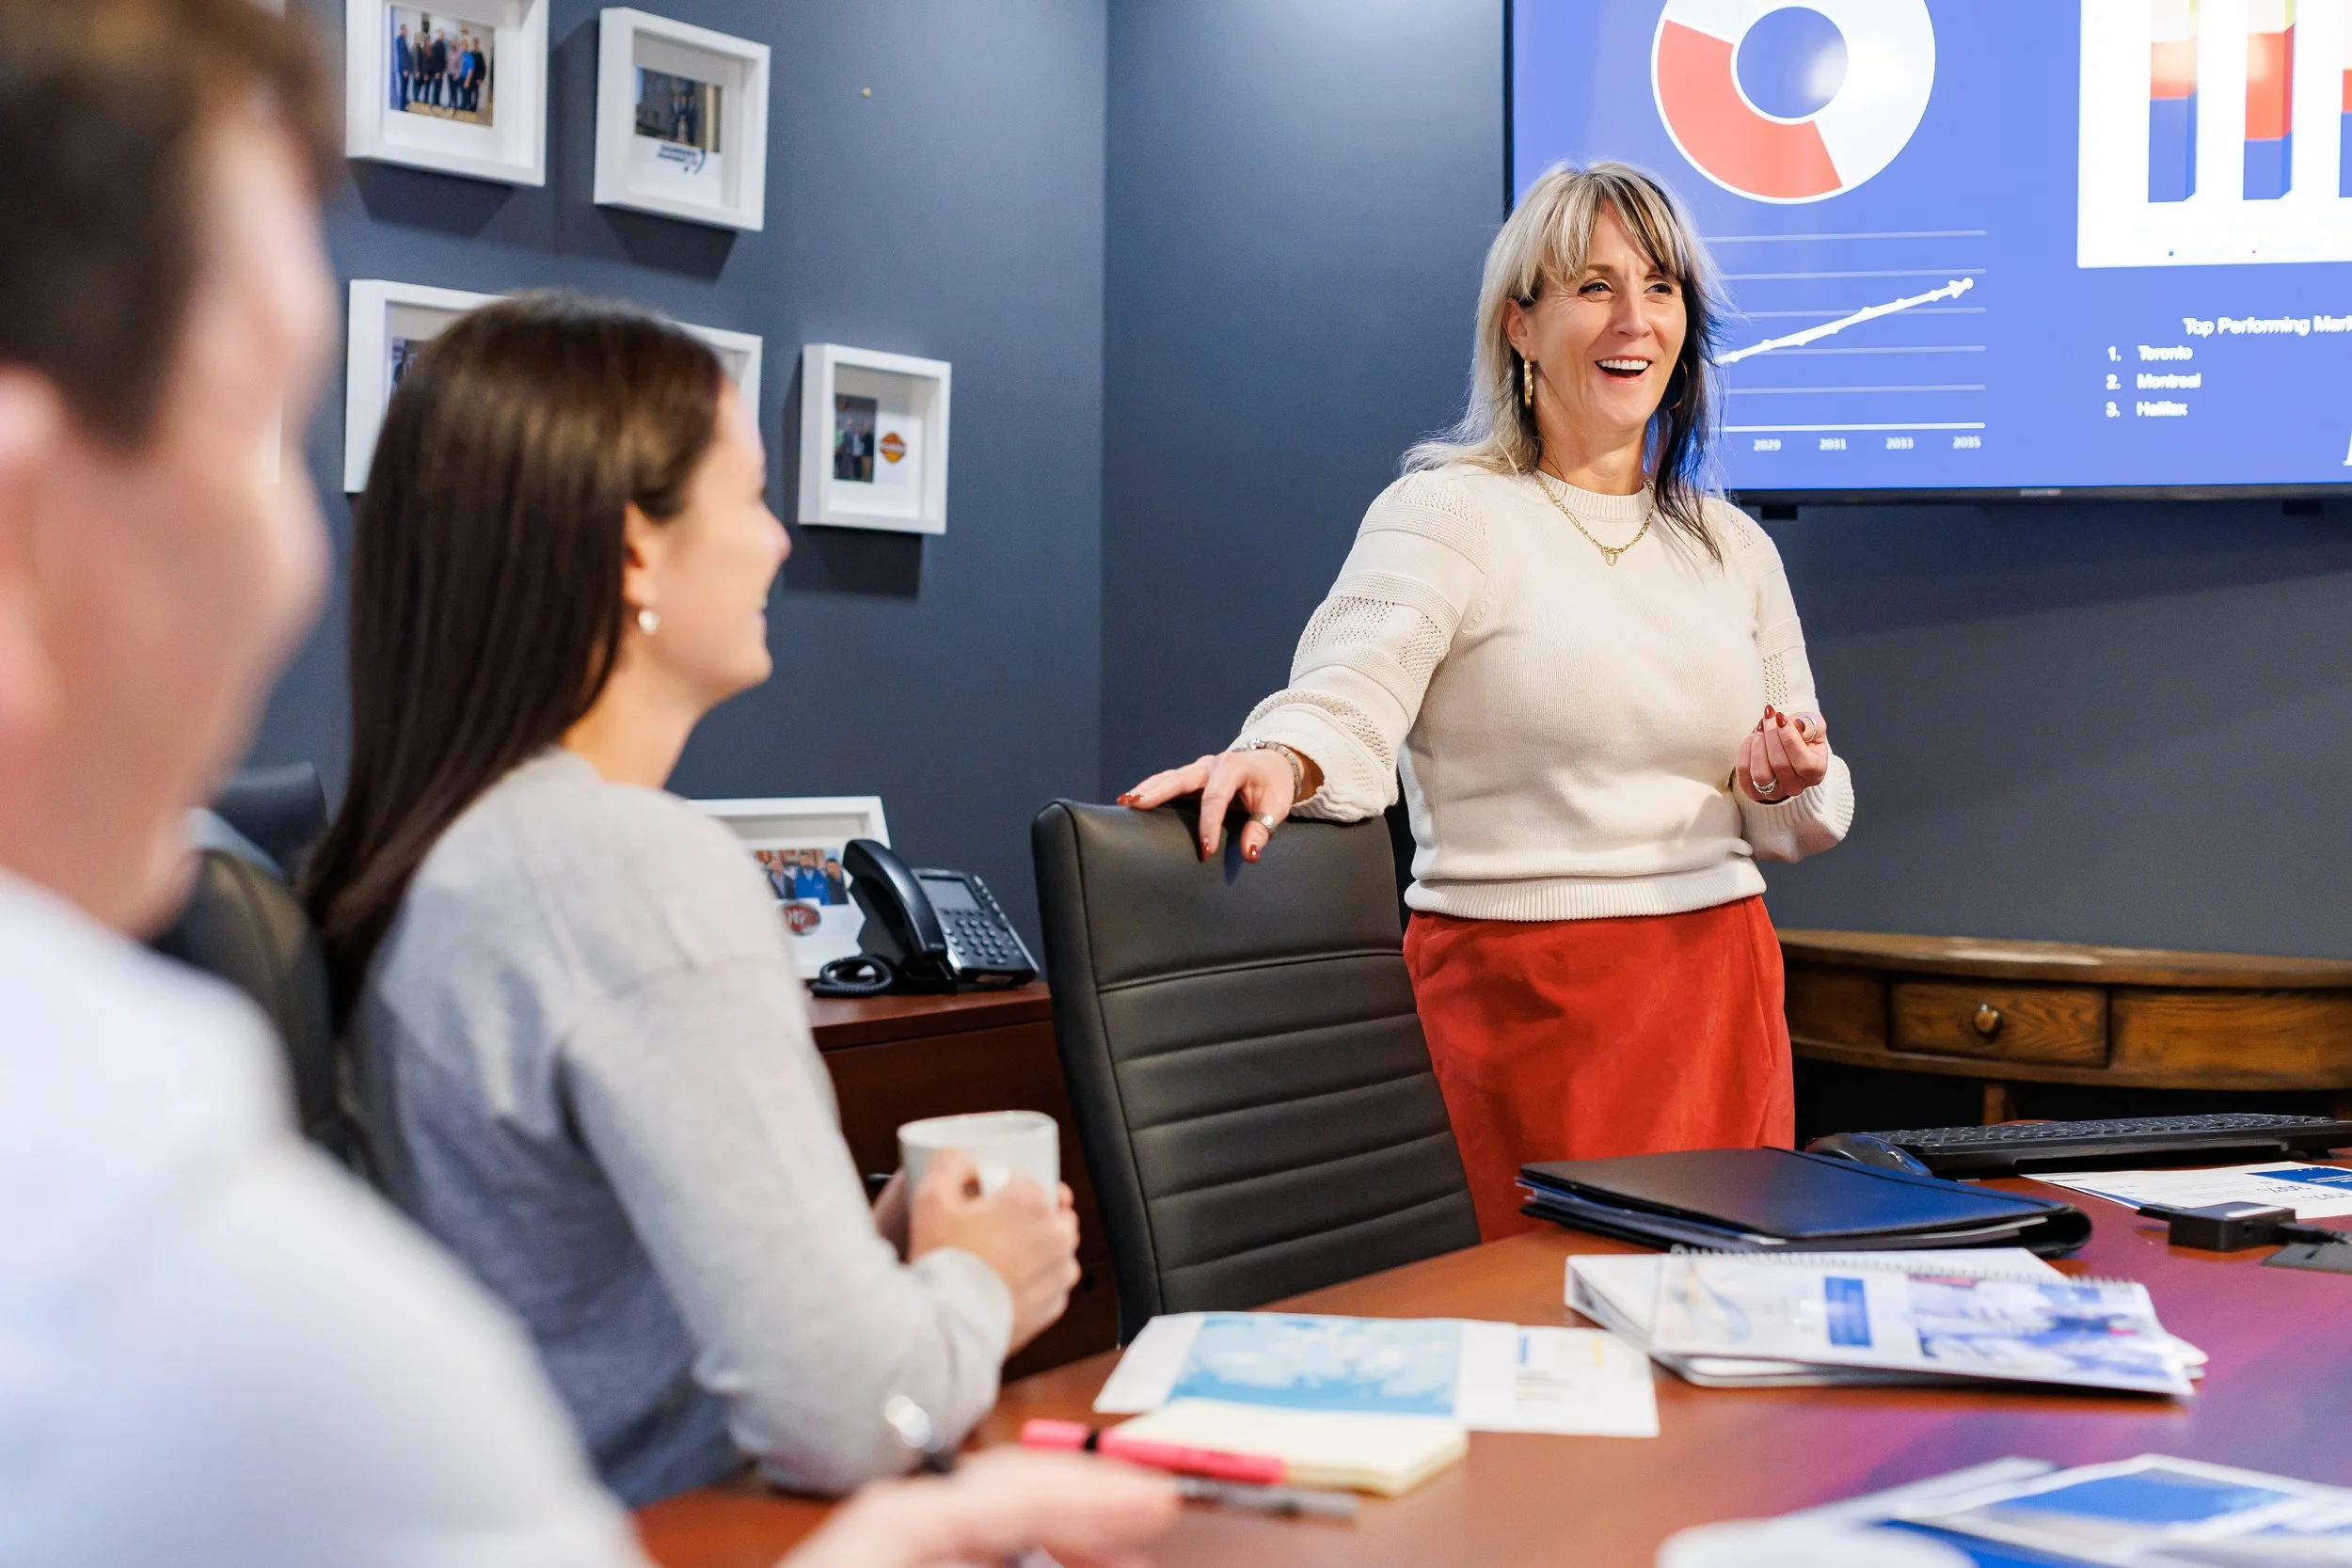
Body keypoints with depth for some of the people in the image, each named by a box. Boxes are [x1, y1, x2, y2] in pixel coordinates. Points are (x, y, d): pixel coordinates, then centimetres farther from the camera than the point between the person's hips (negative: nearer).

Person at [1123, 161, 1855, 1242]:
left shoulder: (1733, 547, 14)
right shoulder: (1446, 512, -2)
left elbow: (1803, 824, 18)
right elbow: (1348, 703, -18)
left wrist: (1786, 783, -5)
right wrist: (1279, 760, -40)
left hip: (1722, 991, 5)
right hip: (1522, 999, -5)